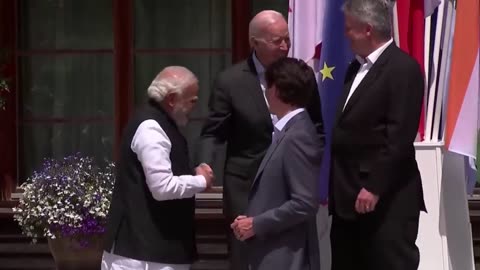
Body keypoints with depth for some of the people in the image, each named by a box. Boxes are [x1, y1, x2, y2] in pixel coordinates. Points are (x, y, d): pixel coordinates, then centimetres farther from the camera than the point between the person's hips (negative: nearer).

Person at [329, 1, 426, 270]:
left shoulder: (403, 68, -11)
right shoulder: (357, 67, 16)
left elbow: (400, 136, -18)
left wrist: (374, 187, -20)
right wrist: (336, 187, 13)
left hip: (387, 198, -9)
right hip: (350, 196, 9)